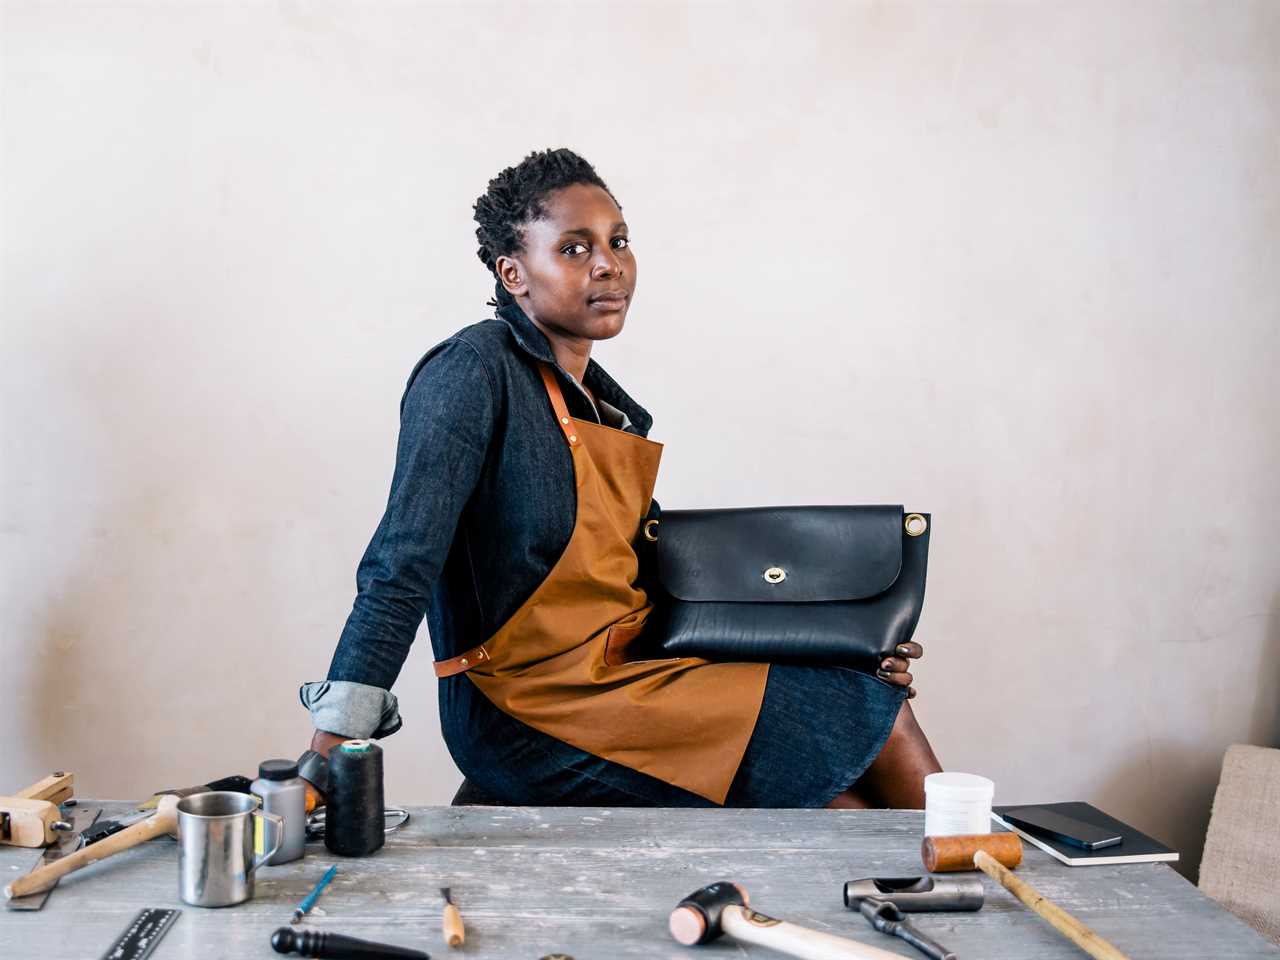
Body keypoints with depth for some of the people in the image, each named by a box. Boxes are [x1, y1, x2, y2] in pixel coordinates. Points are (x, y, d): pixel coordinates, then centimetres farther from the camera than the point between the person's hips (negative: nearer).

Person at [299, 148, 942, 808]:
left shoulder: (605, 401, 12)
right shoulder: (473, 372, -13)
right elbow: (400, 569, -20)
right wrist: (328, 755, -26)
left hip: (623, 673, 8)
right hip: (531, 714, -8)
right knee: (880, 717, -7)